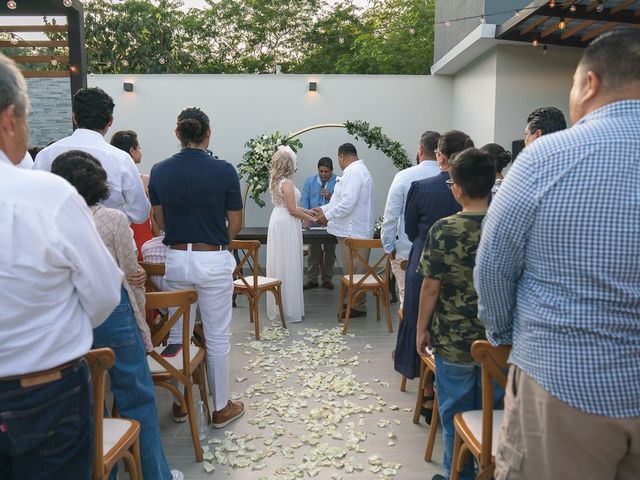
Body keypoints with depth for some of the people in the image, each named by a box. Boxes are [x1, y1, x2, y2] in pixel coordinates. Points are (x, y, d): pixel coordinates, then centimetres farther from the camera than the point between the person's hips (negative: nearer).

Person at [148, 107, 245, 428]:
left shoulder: (159, 171, -1)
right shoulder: (224, 171, -10)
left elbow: (160, 220, 7)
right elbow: (236, 224, -4)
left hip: (176, 259, 4)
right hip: (213, 261, -3)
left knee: (177, 333, 18)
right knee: (217, 337, 8)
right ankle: (221, 408, 22)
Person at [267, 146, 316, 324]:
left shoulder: (276, 181, 11)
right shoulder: (287, 183, -16)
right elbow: (292, 210, -16)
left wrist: (304, 211, 18)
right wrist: (309, 218, -3)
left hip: (277, 223, 9)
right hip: (286, 225, -9)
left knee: (278, 264, 13)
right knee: (288, 266, -3)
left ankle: (277, 308, 23)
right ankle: (289, 310, 5)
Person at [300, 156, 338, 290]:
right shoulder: (310, 181, 7)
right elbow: (304, 199, 0)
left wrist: (330, 197, -20)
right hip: (314, 222, 1)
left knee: (330, 252, 8)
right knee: (313, 252, 5)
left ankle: (327, 279, 19)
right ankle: (312, 279, 13)